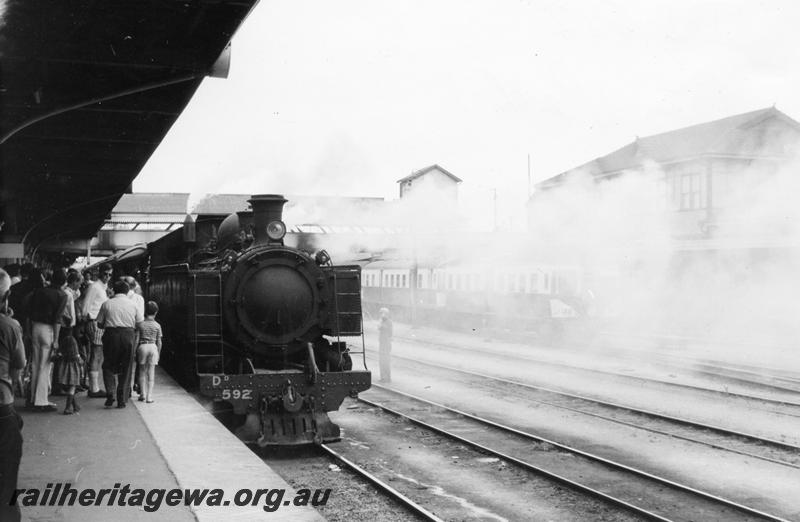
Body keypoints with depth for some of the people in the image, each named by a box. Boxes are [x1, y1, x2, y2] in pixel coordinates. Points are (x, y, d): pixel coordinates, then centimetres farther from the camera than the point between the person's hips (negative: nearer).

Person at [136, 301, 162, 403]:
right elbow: (159, 342, 3)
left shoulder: (140, 324, -1)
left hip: (142, 346, 0)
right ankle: (149, 396, 1)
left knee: (142, 371, 14)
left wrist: (134, 351, 5)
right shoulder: (157, 326, 0)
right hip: (153, 347, 0)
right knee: (151, 372, 3)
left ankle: (142, 394, 12)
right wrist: (158, 354, 13)